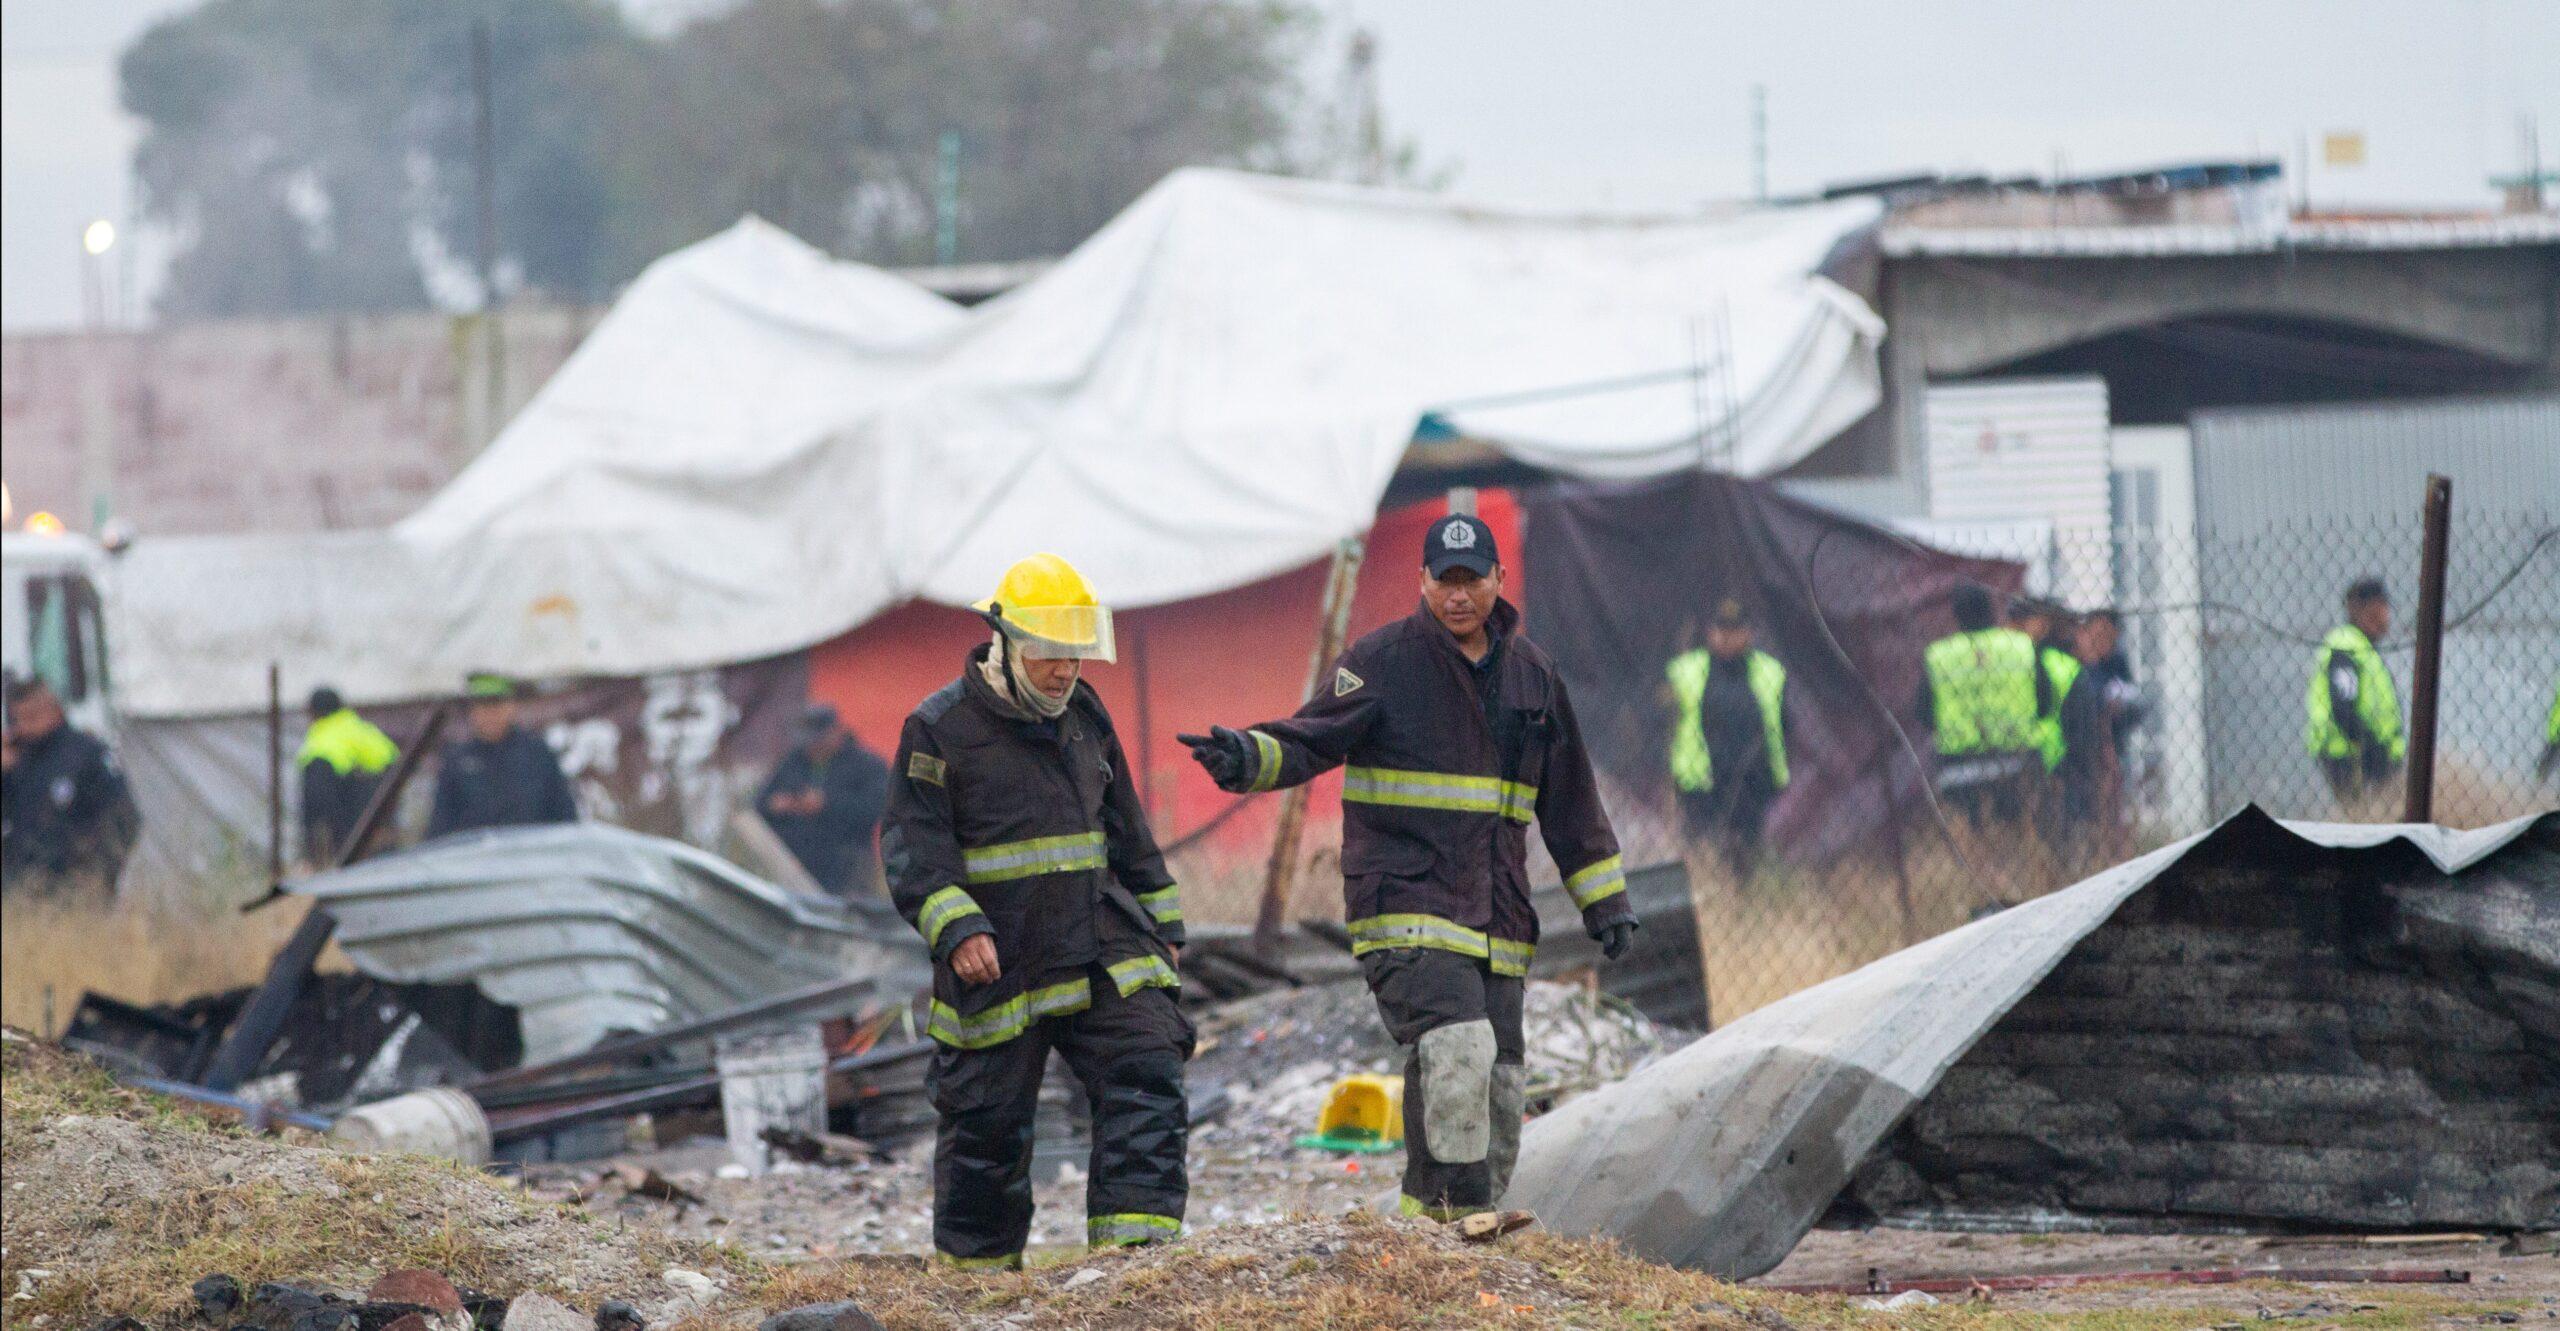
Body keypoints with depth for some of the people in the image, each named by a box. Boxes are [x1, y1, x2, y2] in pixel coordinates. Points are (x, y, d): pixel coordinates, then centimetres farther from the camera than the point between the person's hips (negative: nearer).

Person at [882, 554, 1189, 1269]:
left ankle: (1136, 1250, -16)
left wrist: (1161, 922, 22)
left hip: (1102, 955, 4)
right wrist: (957, 928, -24)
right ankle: (972, 1269, 20)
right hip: (998, 966, -4)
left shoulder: (1085, 716, 11)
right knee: (987, 1126, 4)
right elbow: (914, 850, -11)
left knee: (1147, 1082, -12)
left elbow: (1125, 829, 21)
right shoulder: (940, 728, -7)